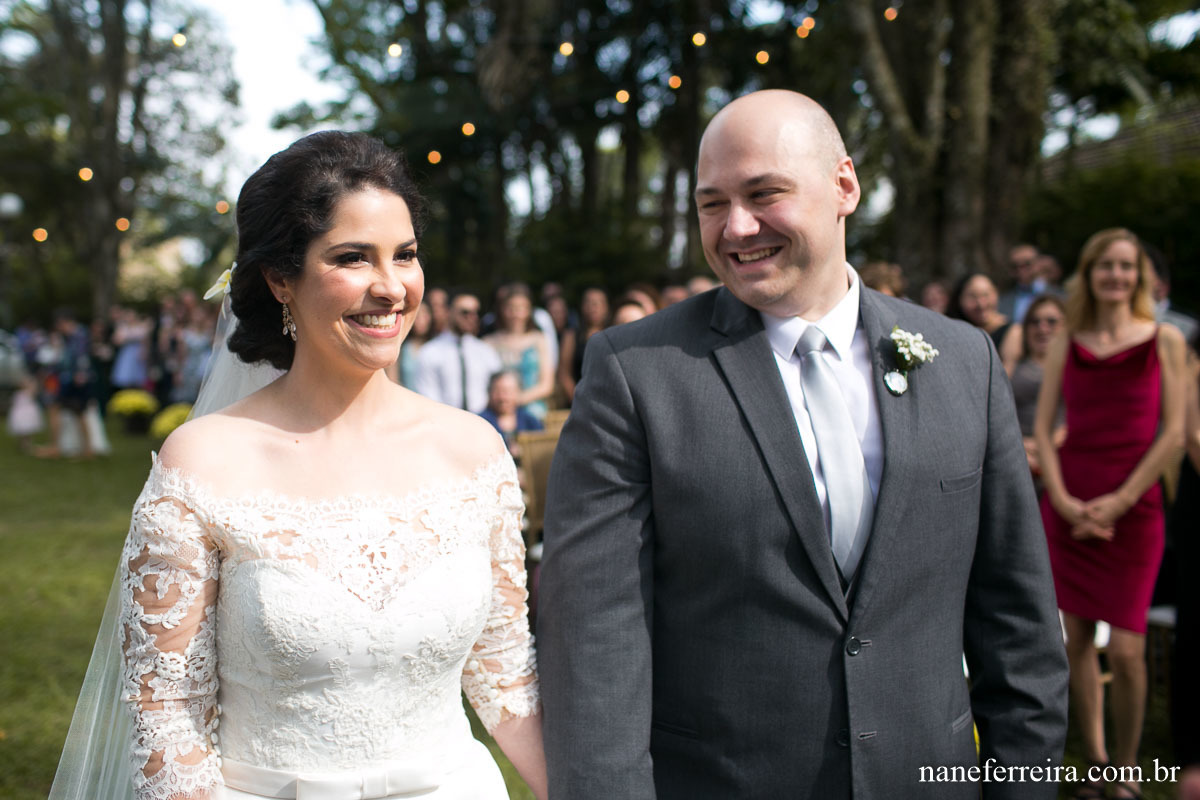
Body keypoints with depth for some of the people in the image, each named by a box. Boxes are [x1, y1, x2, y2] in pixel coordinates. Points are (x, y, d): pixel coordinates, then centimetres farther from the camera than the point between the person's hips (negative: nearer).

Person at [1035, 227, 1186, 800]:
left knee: (1126, 649, -7)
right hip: (1067, 507, 2)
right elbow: (1041, 428, 6)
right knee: (1074, 639, 3)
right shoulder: (1066, 344, 9)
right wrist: (1063, 499, -8)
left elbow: (1173, 435, -2)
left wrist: (1119, 500, -9)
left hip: (1134, 508, -2)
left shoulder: (1164, 340, 3)